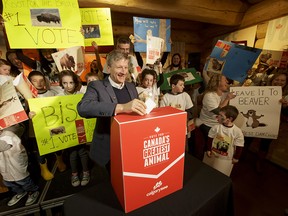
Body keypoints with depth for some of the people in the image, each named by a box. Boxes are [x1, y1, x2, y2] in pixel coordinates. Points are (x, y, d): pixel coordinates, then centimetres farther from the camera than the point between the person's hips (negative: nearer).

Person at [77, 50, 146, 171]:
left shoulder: (131, 87, 5)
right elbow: (82, 107, -32)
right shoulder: (96, 86, -12)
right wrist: (121, 107, -43)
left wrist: (143, 105, -12)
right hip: (109, 149, -4)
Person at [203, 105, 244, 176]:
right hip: (213, 155, 2)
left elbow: (239, 147, -9)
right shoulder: (215, 127, -15)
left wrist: (236, 157, -2)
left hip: (226, 159, -2)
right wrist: (208, 150, -1)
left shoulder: (237, 132, -20)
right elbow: (210, 139, -4)